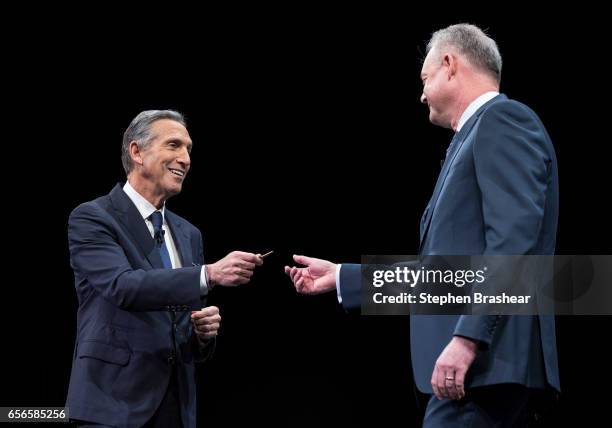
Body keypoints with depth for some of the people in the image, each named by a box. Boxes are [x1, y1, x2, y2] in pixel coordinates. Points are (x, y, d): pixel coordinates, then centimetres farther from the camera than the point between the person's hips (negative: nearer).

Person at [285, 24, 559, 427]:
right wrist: (341, 277, 30)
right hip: (480, 362, 10)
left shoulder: (503, 120, -5)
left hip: (489, 359, -10)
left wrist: (466, 338, -24)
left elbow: (513, 238, -18)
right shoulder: (474, 137, 25)